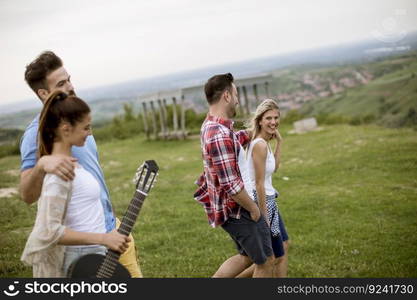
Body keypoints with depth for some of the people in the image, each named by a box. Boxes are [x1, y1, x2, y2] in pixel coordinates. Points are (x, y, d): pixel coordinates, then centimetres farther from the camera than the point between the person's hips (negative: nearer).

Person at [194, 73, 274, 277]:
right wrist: (253, 208, -16)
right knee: (265, 261, 8)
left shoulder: (210, 126, 5)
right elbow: (231, 185, -28)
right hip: (237, 209, -10)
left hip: (231, 208, 10)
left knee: (248, 256, 24)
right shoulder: (220, 134, -27)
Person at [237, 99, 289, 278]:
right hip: (261, 202, -10)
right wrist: (264, 216, -19)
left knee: (284, 246, 23)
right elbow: (259, 184, -22)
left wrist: (279, 142, 9)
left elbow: (274, 168, 18)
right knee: (278, 256, 4)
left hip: (268, 200, 10)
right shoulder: (260, 145, -22)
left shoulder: (264, 142, 6)